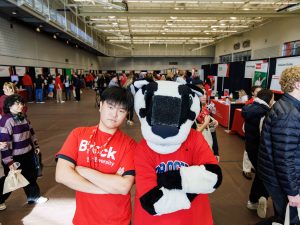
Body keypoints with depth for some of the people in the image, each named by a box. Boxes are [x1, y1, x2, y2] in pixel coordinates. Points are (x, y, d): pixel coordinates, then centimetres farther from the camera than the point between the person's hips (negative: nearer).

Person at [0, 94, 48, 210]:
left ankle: (34, 196, 37)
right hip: (14, 157, -7)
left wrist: (36, 146, 18)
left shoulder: (23, 117, 5)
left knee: (31, 176, 18)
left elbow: (31, 132, 16)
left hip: (28, 154, 7)